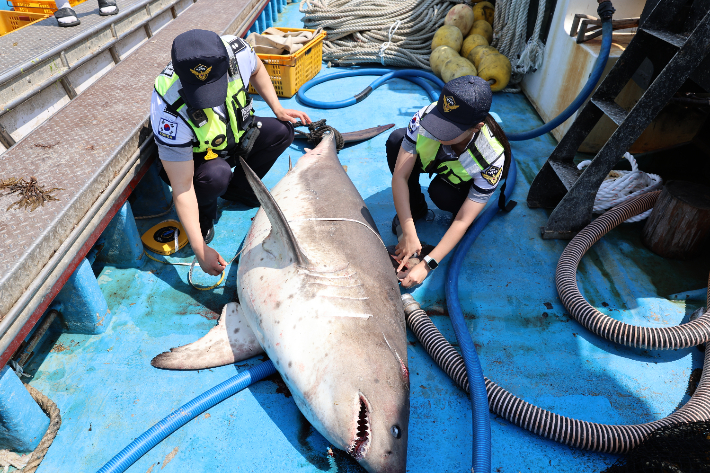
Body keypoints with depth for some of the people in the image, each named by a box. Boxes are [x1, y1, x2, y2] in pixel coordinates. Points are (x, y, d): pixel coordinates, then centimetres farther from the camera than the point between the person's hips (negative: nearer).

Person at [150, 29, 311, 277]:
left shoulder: (237, 52, -30)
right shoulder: (171, 111, -40)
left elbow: (257, 69, 0)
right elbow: (181, 188, -36)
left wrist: (278, 109, -8)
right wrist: (200, 249, -38)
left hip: (234, 135, 6)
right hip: (191, 156, -5)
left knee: (282, 131, -14)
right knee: (216, 174, -37)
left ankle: (239, 190, 6)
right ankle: (204, 214, -1)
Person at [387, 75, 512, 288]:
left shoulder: (492, 158, -39)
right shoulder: (425, 117, -36)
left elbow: (463, 221, -37)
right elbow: (400, 176, -33)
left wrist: (427, 265, -41)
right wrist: (409, 234, -36)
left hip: (465, 179, -3)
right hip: (433, 159, 3)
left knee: (441, 192, -37)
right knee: (396, 140, -27)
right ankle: (416, 210, -7)